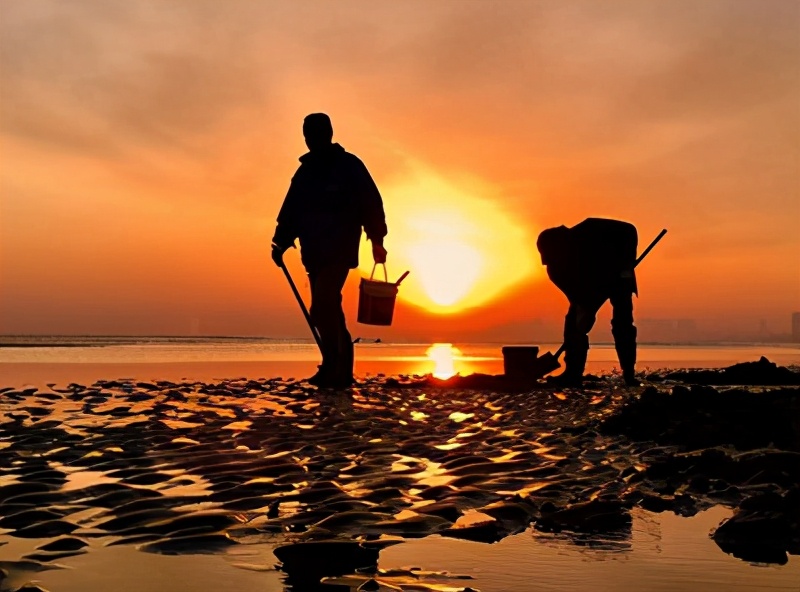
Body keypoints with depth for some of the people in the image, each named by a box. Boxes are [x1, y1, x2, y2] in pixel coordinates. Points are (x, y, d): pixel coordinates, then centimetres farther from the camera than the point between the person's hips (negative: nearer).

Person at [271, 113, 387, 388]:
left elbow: (371, 204, -4)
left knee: (323, 309, -17)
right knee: (328, 311, 6)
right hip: (314, 253, 6)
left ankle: (333, 369, -14)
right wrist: (280, 242, 5)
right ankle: (341, 372, 12)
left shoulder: (349, 166, 0)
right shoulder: (305, 172, 16)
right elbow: (290, 210, 14)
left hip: (339, 252, -6)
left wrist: (376, 240, -11)